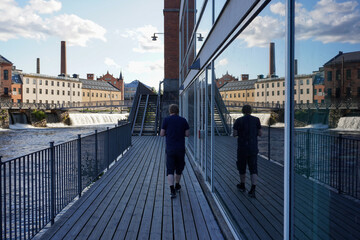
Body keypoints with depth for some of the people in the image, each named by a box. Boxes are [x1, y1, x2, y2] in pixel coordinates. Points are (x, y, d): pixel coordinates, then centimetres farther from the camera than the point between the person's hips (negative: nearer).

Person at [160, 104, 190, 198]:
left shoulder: (166, 120, -3)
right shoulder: (183, 120, 2)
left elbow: (162, 134, -2)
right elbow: (187, 134, 1)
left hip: (170, 149, -2)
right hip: (181, 148, 2)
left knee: (170, 170, -1)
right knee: (179, 167, 20)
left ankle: (172, 190, -14)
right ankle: (177, 185, 36)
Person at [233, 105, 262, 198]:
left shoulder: (238, 121, -4)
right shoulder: (256, 120, 0)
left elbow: (235, 134, -6)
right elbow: (260, 133, 2)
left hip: (242, 148, -1)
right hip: (253, 148, 1)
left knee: (242, 166, 17)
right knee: (253, 169, 2)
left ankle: (242, 185, 33)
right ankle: (253, 189, -12)